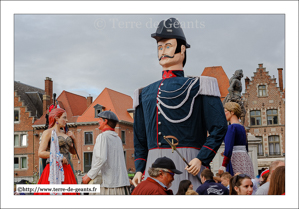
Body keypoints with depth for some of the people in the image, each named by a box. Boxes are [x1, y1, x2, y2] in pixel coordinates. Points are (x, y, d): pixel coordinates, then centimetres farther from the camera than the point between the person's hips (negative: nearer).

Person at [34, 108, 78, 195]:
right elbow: (41, 153, -11)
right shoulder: (48, 132, -1)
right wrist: (59, 157, -11)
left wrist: (73, 138, 10)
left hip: (66, 170, 7)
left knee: (68, 192, 0)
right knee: (53, 192, -11)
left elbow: (73, 151, 26)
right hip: (54, 170, -6)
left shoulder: (64, 133, 18)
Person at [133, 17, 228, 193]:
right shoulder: (145, 93, 19)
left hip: (187, 166, -4)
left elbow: (219, 128, -2)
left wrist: (202, 159, -13)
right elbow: (140, 137, 21)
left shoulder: (197, 87, 3)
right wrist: (139, 169, 10)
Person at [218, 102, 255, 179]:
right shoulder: (242, 127, 16)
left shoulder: (232, 127, -9)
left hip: (236, 159, -9)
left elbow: (228, 147, -18)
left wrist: (223, 166, -19)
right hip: (245, 157, 9)